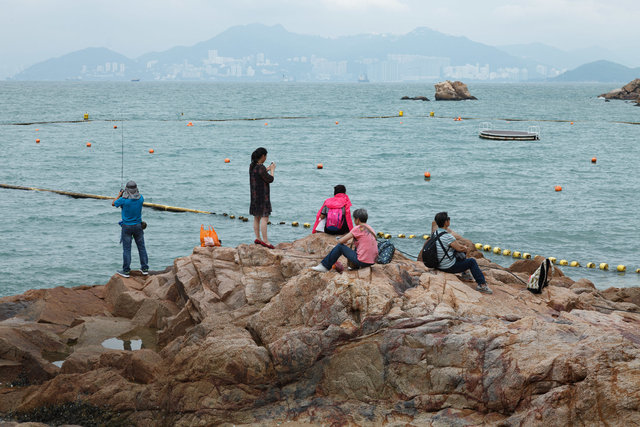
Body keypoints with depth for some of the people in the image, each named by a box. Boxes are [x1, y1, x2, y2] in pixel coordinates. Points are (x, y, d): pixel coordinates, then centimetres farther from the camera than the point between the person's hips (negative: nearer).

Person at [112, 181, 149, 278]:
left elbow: (113, 203, 0)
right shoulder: (140, 198, -9)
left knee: (126, 249, 2)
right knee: (141, 247, 13)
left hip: (127, 226, -3)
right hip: (138, 225, 3)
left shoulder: (124, 200, -20)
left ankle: (126, 271, 6)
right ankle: (145, 268, 18)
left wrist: (119, 195, 16)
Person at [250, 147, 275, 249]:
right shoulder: (260, 167, -21)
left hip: (254, 195, 10)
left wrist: (267, 170, 24)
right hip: (262, 195, -10)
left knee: (256, 217, 14)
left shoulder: (252, 166, 8)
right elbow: (270, 179, -15)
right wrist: (272, 170, 0)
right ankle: (265, 240, -11)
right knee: (264, 218, -9)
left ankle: (257, 238, 20)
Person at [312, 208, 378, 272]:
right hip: (372, 262, 7)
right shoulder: (370, 229, 13)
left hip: (362, 261, -7)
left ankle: (324, 266, 12)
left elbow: (341, 241, -6)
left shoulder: (358, 228, -8)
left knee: (340, 246, 4)